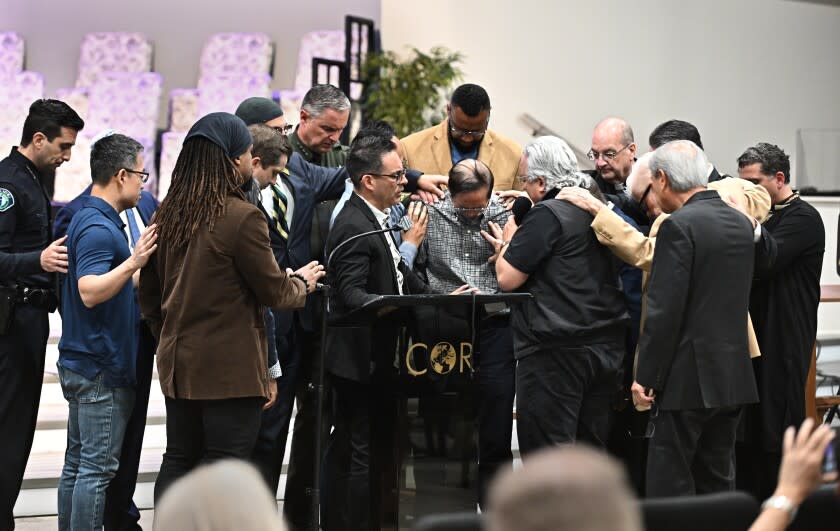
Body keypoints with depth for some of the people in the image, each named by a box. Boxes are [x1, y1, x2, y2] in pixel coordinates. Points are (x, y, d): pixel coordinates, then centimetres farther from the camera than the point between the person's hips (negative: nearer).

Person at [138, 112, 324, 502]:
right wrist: (302, 282, 12)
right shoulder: (242, 217, -17)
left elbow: (149, 293, 13)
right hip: (231, 366, -7)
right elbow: (273, 290, -9)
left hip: (178, 363, 7)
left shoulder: (167, 214, 5)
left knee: (178, 463, 14)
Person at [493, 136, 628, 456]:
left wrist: (508, 241, 5)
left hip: (555, 352, -8)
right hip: (605, 349, 8)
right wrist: (514, 247, 26)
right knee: (592, 450, 12)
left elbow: (507, 278, -12)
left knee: (545, 452, -3)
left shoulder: (547, 215, -14)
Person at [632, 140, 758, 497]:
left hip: (689, 378, -8)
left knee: (670, 489, -4)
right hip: (734, 376, 8)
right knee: (717, 484, 13)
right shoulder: (740, 222, 11)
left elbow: (664, 310, -17)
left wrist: (646, 376, -11)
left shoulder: (679, 226, -13)